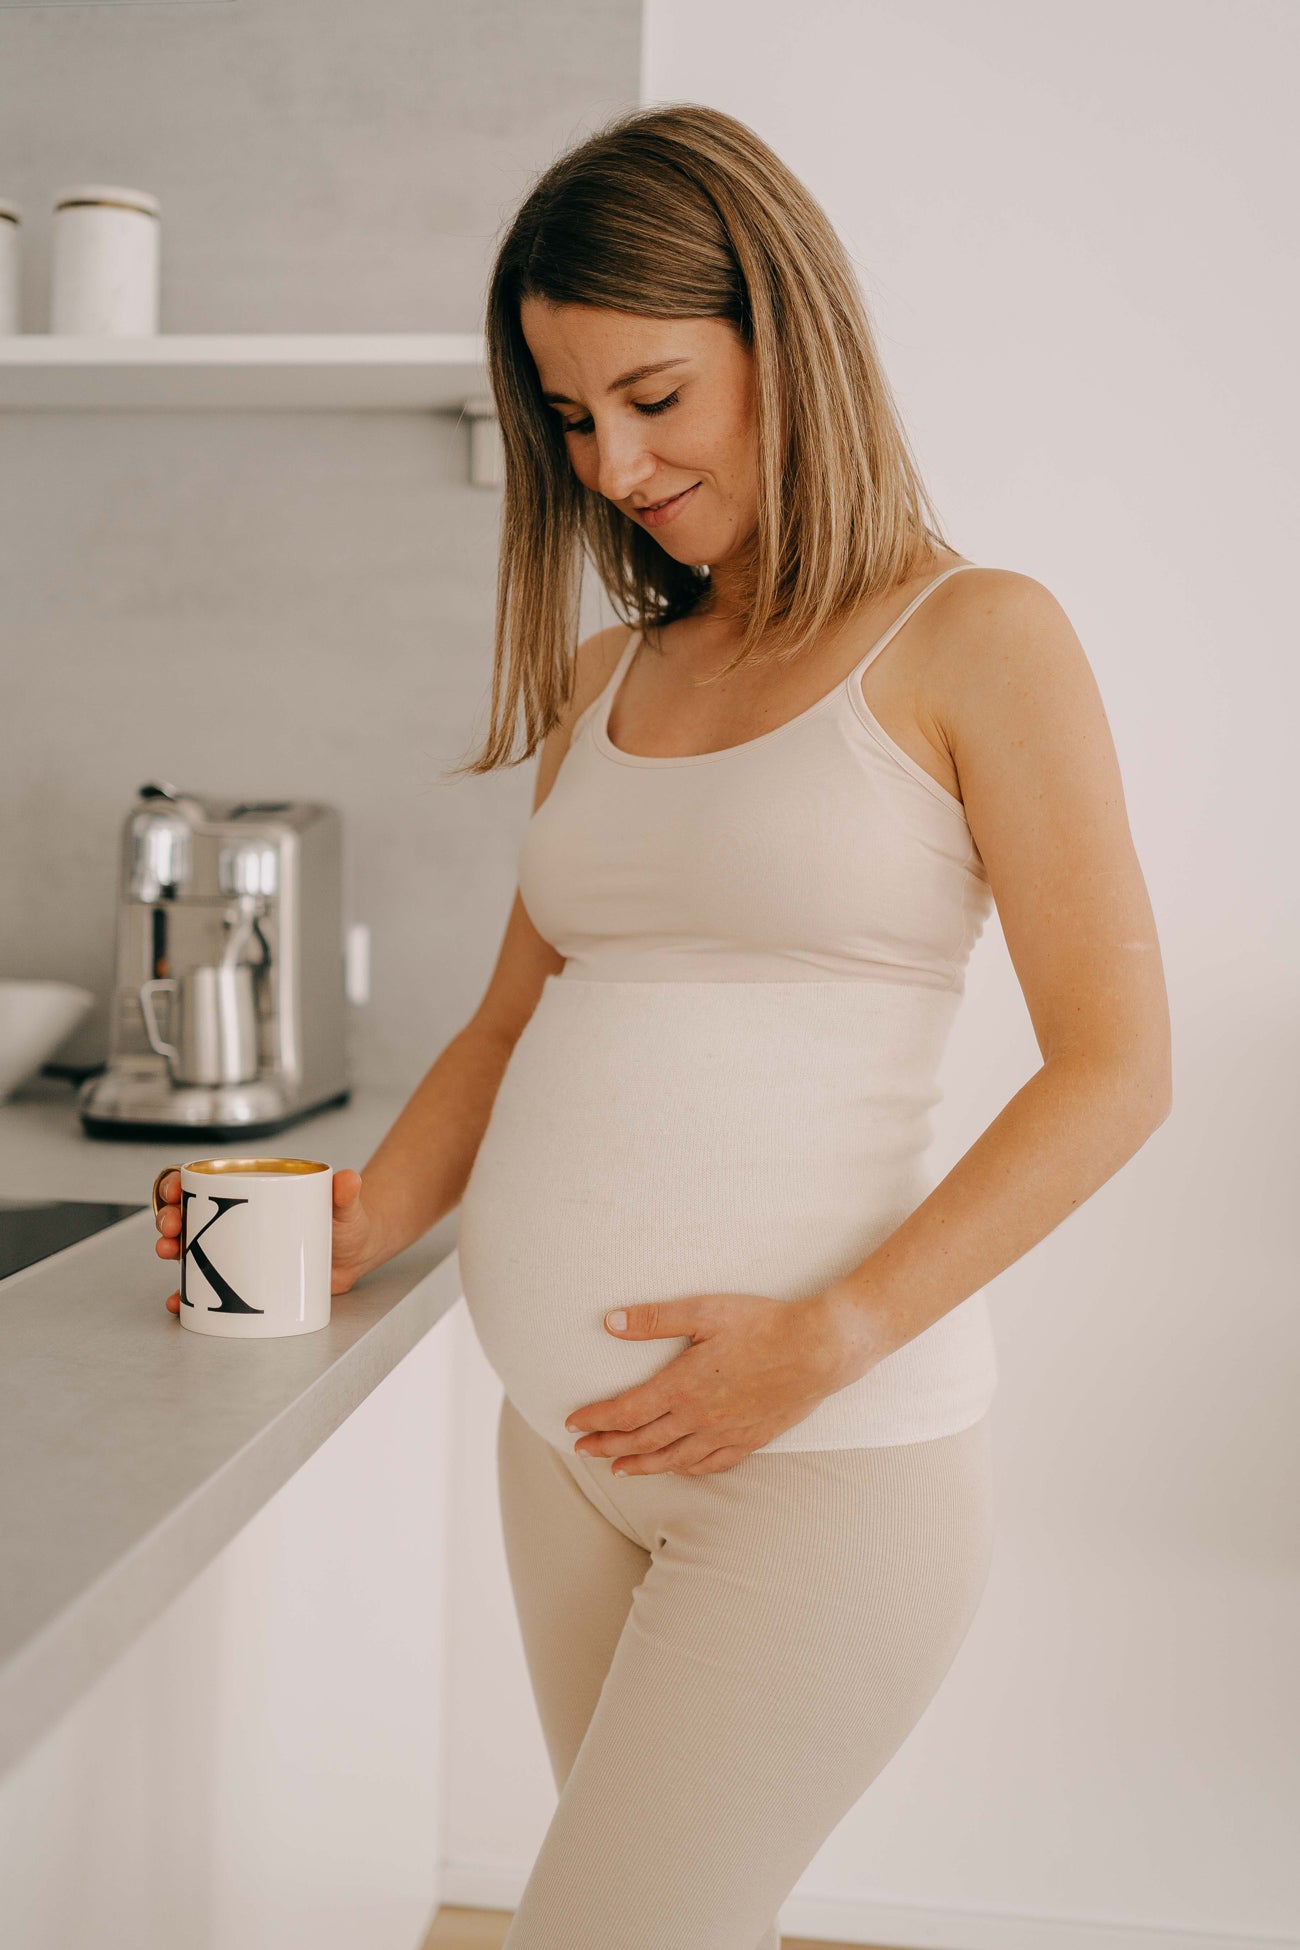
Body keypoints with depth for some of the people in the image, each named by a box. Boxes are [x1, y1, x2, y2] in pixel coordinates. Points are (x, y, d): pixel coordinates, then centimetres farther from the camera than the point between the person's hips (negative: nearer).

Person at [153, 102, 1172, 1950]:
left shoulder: (974, 640, -3)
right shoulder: (602, 680, 14)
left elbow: (1115, 1068, -7)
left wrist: (827, 1341, -16)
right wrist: (363, 1223, 0)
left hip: (829, 1452, -5)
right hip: (567, 1434, 6)